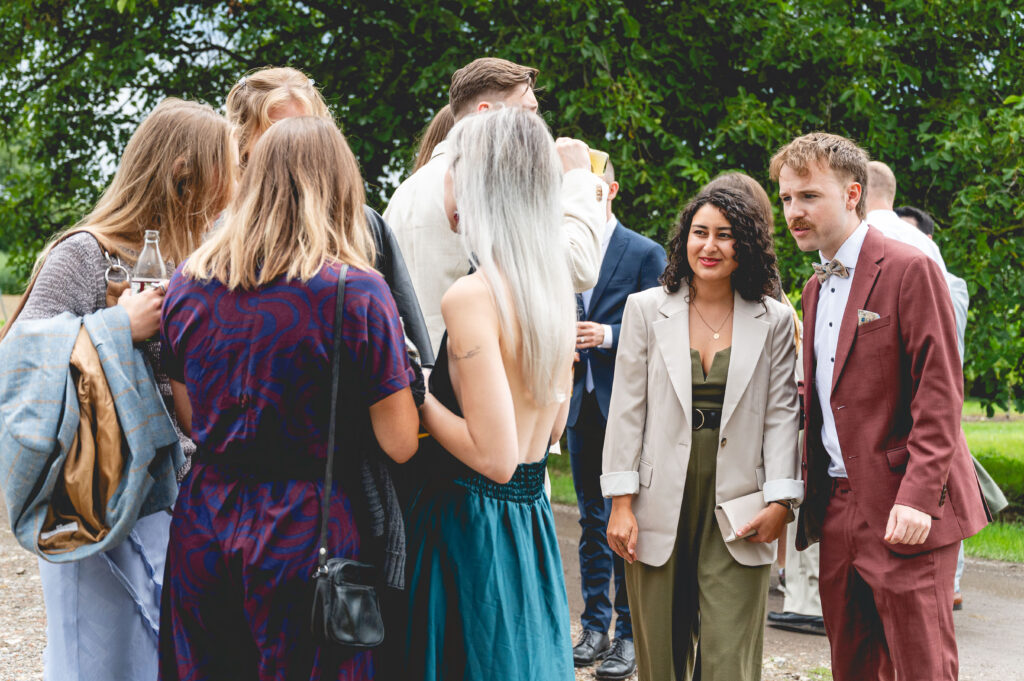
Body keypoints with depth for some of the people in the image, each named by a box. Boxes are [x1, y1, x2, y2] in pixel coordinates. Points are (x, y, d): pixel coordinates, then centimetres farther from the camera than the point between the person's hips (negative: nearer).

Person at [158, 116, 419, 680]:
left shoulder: (187, 283, 1)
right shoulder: (357, 292, -12)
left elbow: (189, 418, 11)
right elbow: (399, 444, -10)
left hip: (203, 527, 4)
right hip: (306, 533, -4)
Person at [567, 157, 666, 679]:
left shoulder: (646, 253, -2)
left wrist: (608, 336, -18)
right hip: (582, 402, 5)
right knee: (591, 521, 11)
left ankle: (629, 635, 2)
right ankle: (595, 626, 18)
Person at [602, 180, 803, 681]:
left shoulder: (774, 321, 5)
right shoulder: (645, 310, 5)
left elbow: (781, 414, 4)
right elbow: (627, 410, 3)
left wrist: (780, 501, -5)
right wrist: (621, 503, -3)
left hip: (737, 511, -1)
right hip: (661, 507, 1)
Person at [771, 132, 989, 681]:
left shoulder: (910, 270, -9)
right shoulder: (816, 286, 17)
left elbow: (939, 394, -14)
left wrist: (918, 496, -21)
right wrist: (808, 495, 12)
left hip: (904, 515, -8)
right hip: (839, 511, 8)